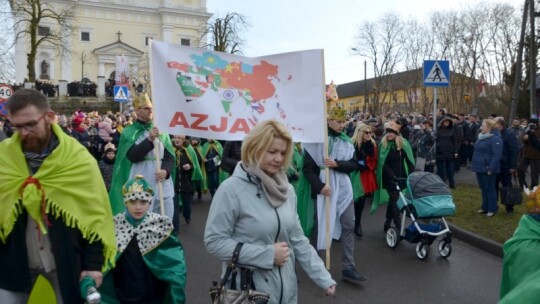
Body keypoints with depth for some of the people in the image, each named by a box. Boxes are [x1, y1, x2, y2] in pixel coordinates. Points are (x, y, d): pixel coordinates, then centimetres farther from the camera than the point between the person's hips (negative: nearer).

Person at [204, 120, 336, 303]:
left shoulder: (286, 189, 2)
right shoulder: (231, 189, -16)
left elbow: (297, 239, 7)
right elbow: (214, 241, -17)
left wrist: (323, 277, 2)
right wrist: (267, 254, -18)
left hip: (285, 288, 5)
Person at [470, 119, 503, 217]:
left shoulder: (495, 139, -16)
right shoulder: (481, 137, 13)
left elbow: (497, 155, -21)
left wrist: (491, 168, -23)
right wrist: (474, 164, 19)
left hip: (488, 169, -9)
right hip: (480, 168, 9)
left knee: (490, 189, 1)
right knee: (483, 188, 15)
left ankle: (492, 209, 11)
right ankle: (485, 207, 25)